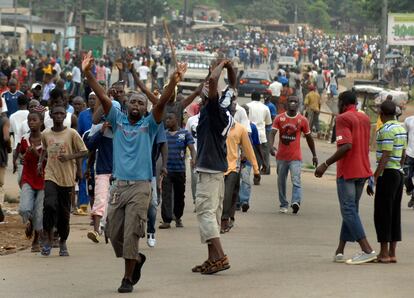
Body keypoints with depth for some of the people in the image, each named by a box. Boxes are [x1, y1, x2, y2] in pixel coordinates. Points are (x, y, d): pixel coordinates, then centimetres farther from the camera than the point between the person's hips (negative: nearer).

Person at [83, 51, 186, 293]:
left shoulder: (149, 124, 3)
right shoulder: (118, 120, 9)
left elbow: (161, 103, -12)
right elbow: (102, 97, 1)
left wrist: (174, 82, -27)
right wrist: (88, 74, -10)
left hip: (140, 186, -3)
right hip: (119, 184, 3)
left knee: (131, 234, -7)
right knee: (114, 233, 7)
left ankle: (128, 278, 1)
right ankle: (136, 259, 33)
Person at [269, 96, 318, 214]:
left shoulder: (302, 120, 0)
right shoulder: (279, 118, 1)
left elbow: (309, 138, 9)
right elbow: (273, 133, -9)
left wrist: (314, 155, 12)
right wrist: (271, 146, -28)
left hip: (296, 157, -2)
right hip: (281, 156, 2)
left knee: (296, 180, -19)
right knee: (281, 182, 11)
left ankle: (296, 202, -32)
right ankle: (283, 205, 22)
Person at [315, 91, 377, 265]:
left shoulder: (343, 119, -12)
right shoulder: (365, 119, 14)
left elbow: (346, 146, -23)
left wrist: (326, 164, -19)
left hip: (347, 172, -8)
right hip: (363, 171, 8)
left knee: (349, 211, -6)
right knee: (351, 210, 12)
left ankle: (367, 250, -15)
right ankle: (339, 252, 13)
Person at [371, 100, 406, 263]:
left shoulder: (386, 130, -15)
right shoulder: (401, 129, 13)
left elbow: (385, 156, -20)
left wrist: (376, 177, -19)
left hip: (387, 173, -9)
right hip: (399, 173, 9)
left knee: (382, 214, -4)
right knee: (395, 214, 10)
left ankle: (384, 253, -5)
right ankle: (392, 253, 11)